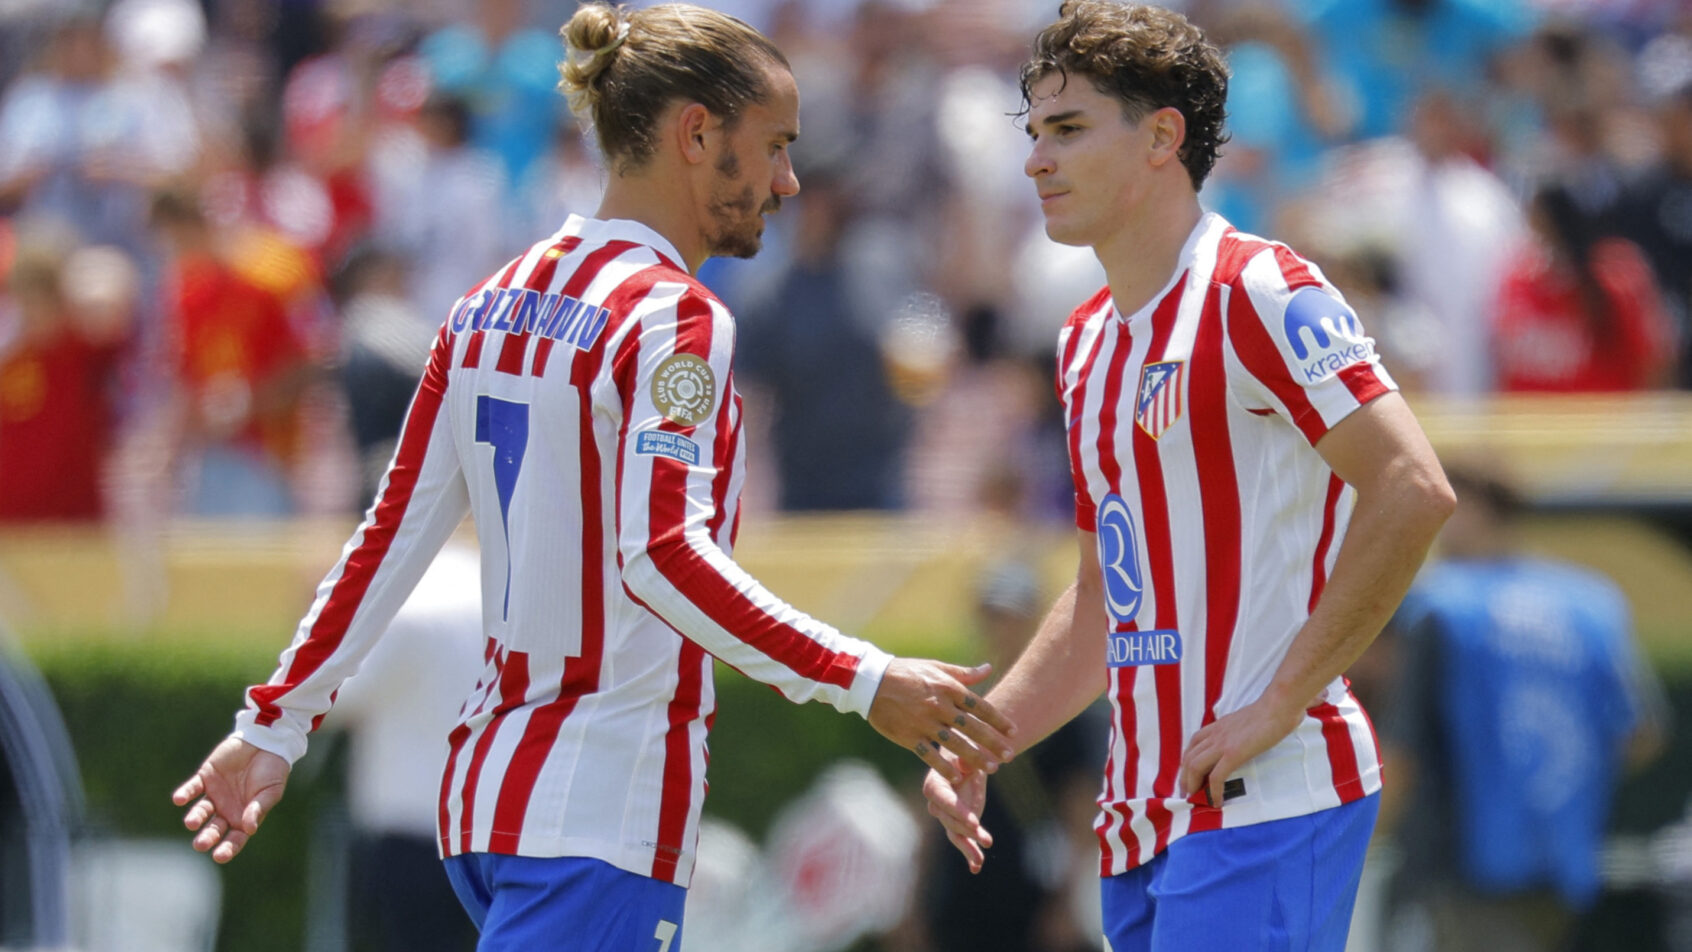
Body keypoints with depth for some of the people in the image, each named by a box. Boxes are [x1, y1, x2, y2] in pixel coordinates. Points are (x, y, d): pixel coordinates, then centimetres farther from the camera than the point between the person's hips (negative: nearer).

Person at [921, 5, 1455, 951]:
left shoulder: (1257, 295, -9)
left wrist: (1280, 704, -18)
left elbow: (1414, 490, -19)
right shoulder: (1087, 342, 19)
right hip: (1142, 818, 9)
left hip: (1264, 802, -9)